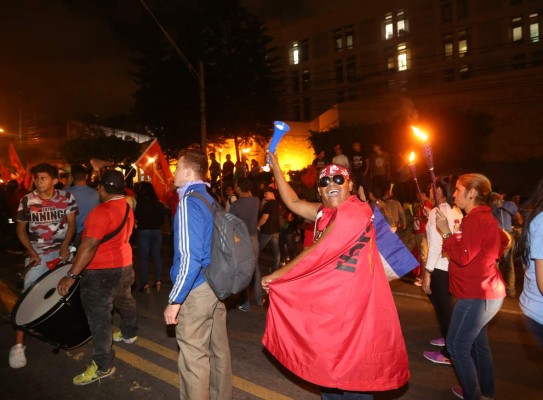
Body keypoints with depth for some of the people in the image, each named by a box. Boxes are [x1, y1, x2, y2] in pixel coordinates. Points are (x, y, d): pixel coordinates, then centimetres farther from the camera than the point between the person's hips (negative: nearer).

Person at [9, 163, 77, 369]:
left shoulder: (67, 198, -5)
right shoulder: (27, 200, -7)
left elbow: (71, 223, -1)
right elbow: (20, 228, 1)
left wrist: (65, 246, -14)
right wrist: (31, 251, -9)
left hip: (62, 250, 2)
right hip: (38, 253, -2)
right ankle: (19, 344, 1)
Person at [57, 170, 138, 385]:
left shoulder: (103, 211, -24)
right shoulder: (127, 208, 5)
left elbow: (90, 245, -30)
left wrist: (71, 275, -28)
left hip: (102, 273, -10)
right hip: (124, 265, 10)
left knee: (98, 316, -1)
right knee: (124, 301, 28)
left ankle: (103, 366, 7)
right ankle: (129, 333, 50)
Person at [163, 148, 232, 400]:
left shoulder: (189, 202, -17)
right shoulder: (210, 200, 9)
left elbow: (190, 257, -25)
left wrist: (175, 300, -19)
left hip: (196, 289, -9)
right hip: (215, 284, 9)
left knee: (193, 357, 4)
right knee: (218, 349, 20)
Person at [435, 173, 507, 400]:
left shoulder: (476, 219, -20)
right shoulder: (484, 217, 13)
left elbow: (462, 256, -24)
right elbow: (502, 242, 26)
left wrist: (446, 232, -17)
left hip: (477, 295, -11)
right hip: (485, 291, 11)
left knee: (457, 345, -3)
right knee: (478, 342, 21)